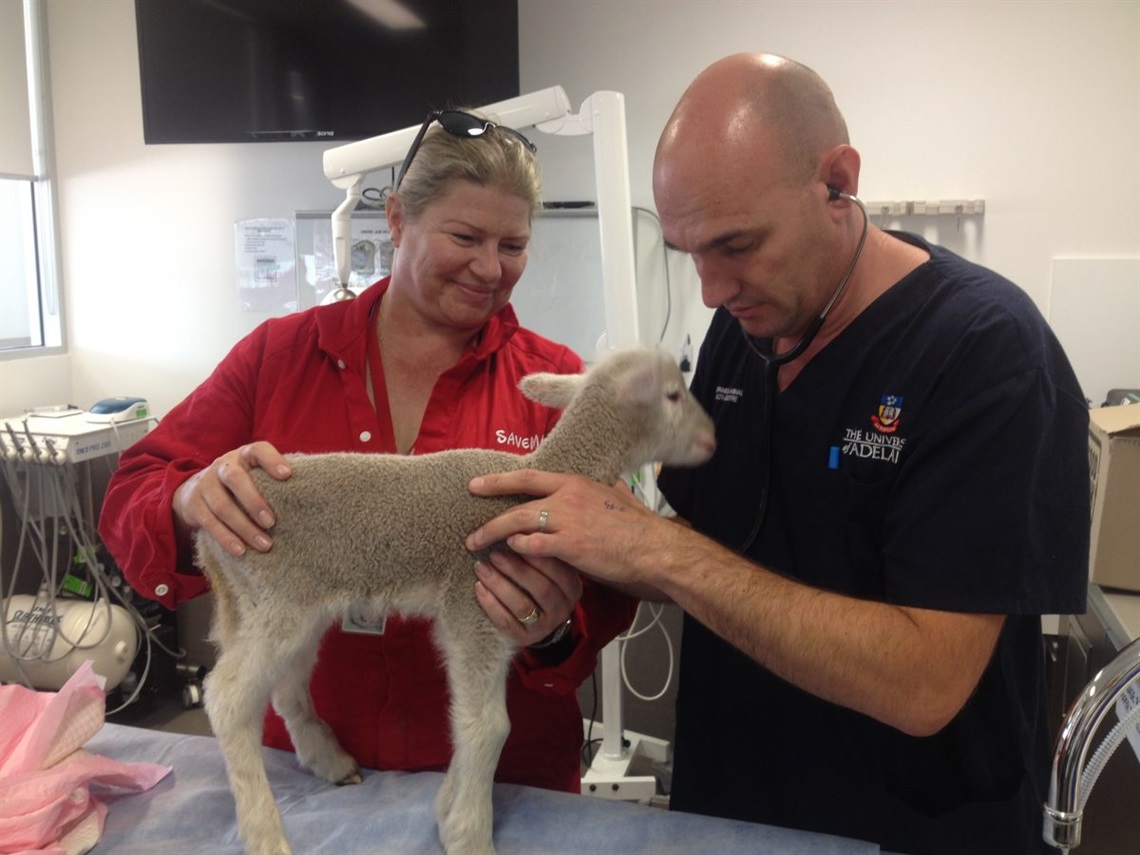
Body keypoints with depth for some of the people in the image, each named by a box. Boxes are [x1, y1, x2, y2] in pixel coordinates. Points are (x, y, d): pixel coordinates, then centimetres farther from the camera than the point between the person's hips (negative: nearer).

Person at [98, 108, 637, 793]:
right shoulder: (281, 353, -3)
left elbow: (607, 587, -6)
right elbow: (130, 498, -2)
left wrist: (557, 630, -28)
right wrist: (191, 506, -25)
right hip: (301, 756, 1)